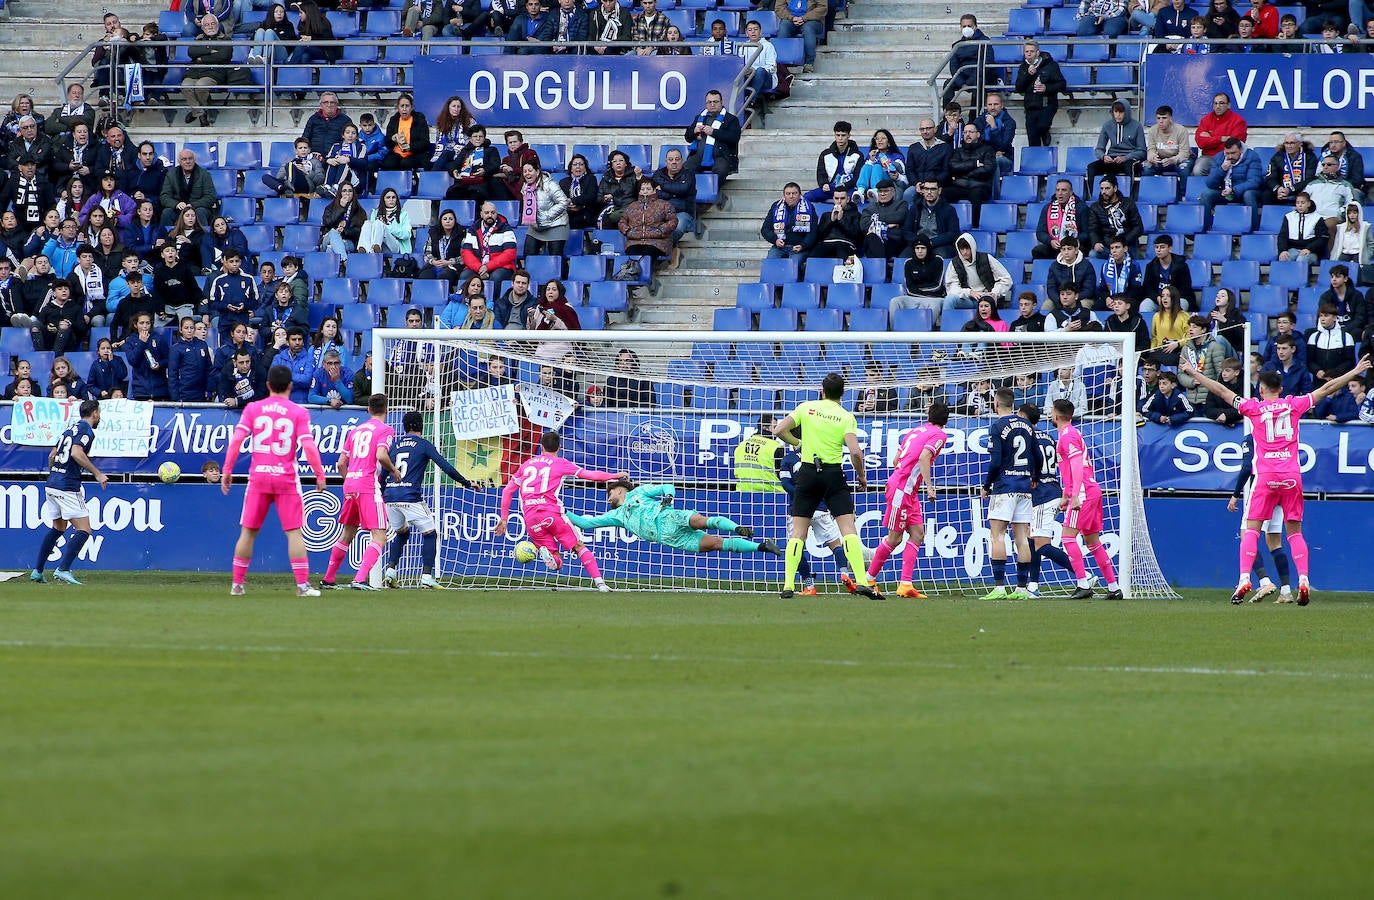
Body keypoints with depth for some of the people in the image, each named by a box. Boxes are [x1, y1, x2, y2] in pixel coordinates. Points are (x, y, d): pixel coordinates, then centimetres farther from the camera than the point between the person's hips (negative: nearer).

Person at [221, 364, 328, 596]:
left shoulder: (253, 409, 3)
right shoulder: (298, 413, -2)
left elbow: (236, 440, -4)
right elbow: (308, 446, -9)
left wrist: (227, 470, 1)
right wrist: (320, 476, -3)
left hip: (258, 475, 2)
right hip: (286, 478, -2)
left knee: (248, 531, 10)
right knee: (294, 532, 1)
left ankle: (237, 584, 12)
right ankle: (302, 584, -5)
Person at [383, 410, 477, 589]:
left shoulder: (394, 445, 16)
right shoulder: (423, 444, 3)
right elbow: (446, 467, -2)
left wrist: (381, 495, 28)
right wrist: (466, 483, 5)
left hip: (390, 496, 5)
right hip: (411, 497, -5)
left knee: (401, 533, 25)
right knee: (430, 534, 5)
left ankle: (390, 571, 13)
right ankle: (426, 577, -6)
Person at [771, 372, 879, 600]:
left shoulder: (807, 408, 4)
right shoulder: (847, 417, -1)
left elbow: (779, 431, 0)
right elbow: (855, 452, -12)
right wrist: (861, 476, 4)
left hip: (807, 472, 1)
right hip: (833, 474, -1)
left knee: (798, 532, 6)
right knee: (848, 528, -4)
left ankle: (788, 584, -3)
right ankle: (861, 581, -16)